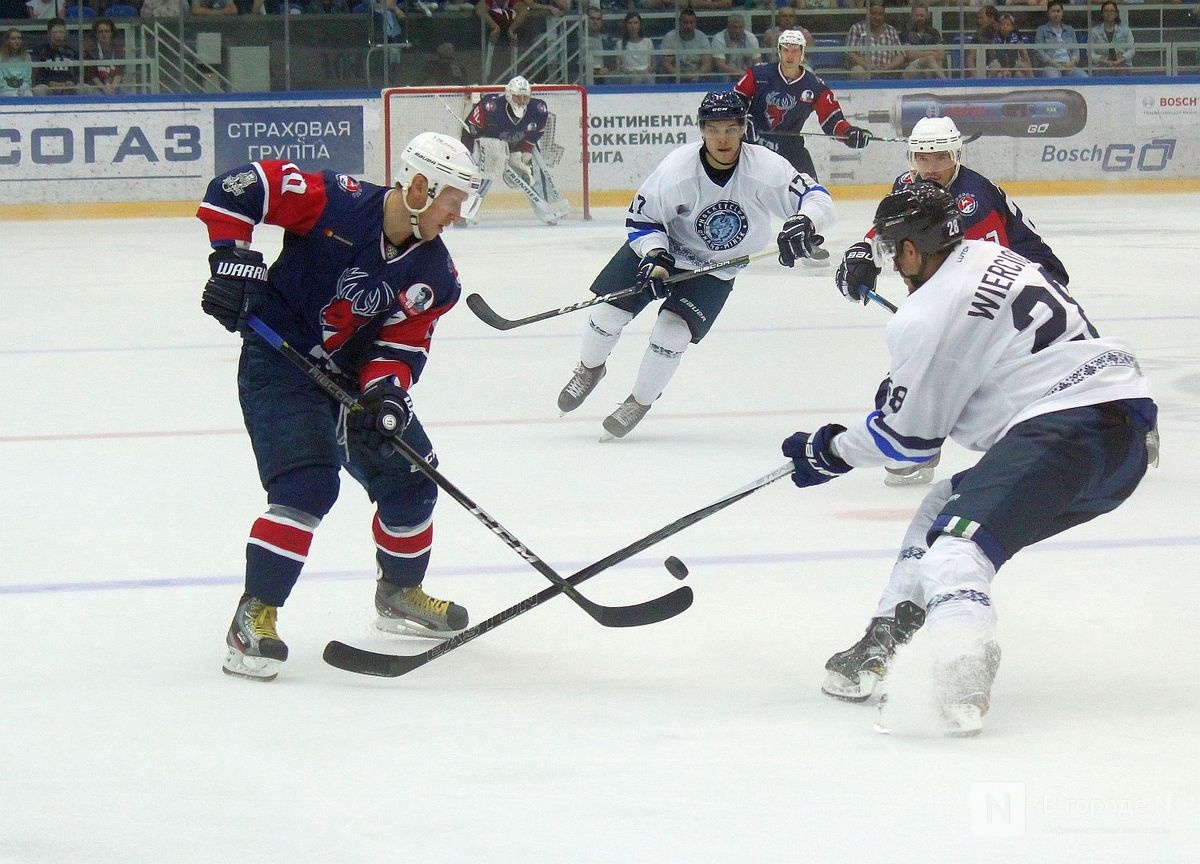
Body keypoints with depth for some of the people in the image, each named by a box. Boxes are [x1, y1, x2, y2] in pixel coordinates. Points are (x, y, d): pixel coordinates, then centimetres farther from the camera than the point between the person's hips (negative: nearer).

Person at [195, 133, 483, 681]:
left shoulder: (433, 276, -4)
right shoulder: (336, 202, -21)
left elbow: (402, 344, -6)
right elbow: (235, 188, -20)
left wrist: (384, 392, -26)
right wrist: (233, 259, -26)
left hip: (355, 373, 7)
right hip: (278, 363, -7)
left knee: (408, 478, 12)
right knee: (308, 485, -23)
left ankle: (399, 594, 38)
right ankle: (254, 617, -17)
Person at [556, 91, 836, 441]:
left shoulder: (766, 168, -28)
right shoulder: (676, 169, -26)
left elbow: (818, 198, -28)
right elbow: (641, 219, -13)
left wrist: (805, 222, -50)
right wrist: (655, 256, -30)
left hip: (714, 269, -1)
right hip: (661, 245, 1)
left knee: (672, 330, -17)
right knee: (609, 311, -6)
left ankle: (640, 401, 11)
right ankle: (590, 368, 29)